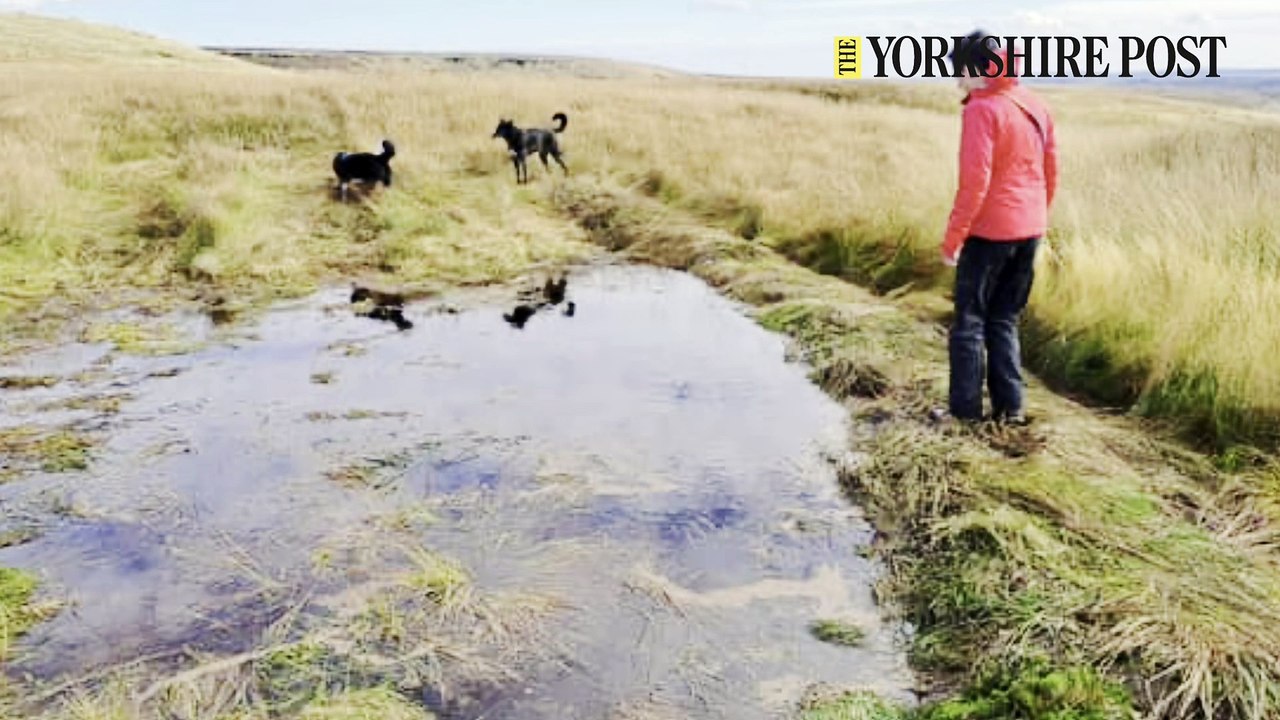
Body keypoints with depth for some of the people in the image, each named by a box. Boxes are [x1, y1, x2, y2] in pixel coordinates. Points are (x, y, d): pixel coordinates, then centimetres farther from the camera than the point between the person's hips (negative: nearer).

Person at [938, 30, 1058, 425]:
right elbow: (1051, 172, 13)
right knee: (1004, 321, 15)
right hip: (1029, 231, 7)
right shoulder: (1036, 106, 9)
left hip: (989, 232, -7)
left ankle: (965, 408, 6)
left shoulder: (981, 109, -14)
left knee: (969, 320, 4)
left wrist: (952, 237, -14)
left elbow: (975, 181, -20)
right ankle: (1010, 407, 14)